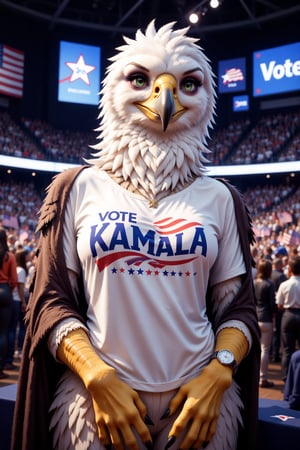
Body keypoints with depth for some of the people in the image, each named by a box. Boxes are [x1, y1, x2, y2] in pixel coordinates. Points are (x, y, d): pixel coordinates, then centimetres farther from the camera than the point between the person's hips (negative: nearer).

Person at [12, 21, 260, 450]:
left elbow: (237, 306, 5)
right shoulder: (79, 188, 0)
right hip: (98, 398, -1)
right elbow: (53, 300, -1)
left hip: (199, 400, 2)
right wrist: (99, 379, -12)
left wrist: (217, 374, -11)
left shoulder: (220, 197, 4)